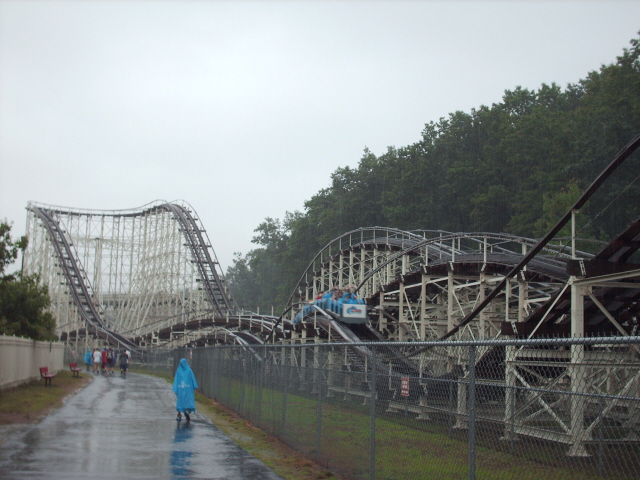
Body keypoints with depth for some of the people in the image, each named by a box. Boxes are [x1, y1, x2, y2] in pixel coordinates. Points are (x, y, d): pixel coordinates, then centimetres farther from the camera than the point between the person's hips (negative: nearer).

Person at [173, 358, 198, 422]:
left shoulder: (178, 371, 0)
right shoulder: (189, 370, -3)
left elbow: (176, 380, -2)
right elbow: (193, 379, -2)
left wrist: (175, 389, -1)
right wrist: (194, 387, 6)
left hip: (180, 388, 1)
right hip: (188, 388, -1)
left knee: (180, 401, 9)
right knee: (189, 401, 2)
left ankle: (179, 415, 5)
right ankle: (187, 411, -23)